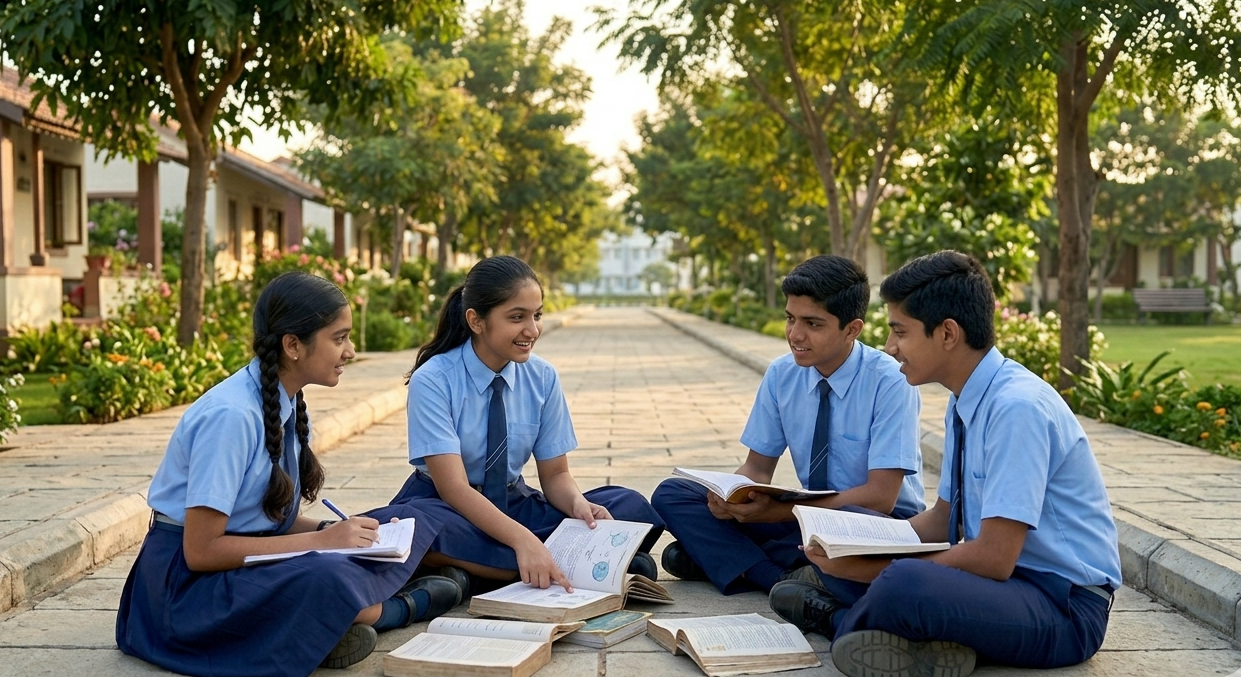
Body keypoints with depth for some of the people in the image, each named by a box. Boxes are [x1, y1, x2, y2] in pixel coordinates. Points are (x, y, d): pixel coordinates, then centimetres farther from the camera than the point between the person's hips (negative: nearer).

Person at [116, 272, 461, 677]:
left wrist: (340, 532, -9)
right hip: (190, 580, -8)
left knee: (409, 522, 1)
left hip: (257, 561, 8)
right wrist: (320, 541, -20)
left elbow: (279, 520, 10)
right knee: (328, 580, -35)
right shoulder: (231, 415, -22)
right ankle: (394, 608, -7)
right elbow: (200, 549, -22)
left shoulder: (289, 405, 3)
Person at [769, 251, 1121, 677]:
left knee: (903, 584, -35)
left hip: (1065, 608, -9)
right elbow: (943, 520, 14)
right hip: (1005, 575, 9)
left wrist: (875, 570, -19)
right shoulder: (966, 403, 5)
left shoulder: (1018, 407, -23)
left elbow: (994, 558, -25)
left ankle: (840, 621, -7)